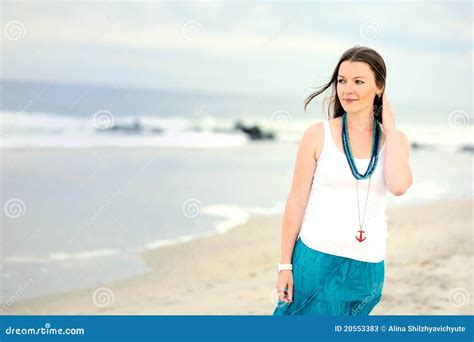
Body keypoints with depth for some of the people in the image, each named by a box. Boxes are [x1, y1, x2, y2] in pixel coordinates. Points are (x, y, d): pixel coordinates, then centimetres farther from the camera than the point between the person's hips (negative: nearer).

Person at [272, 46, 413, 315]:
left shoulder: (394, 139, 4)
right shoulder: (318, 135, -2)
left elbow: (398, 186, -17)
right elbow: (296, 200, -1)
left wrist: (390, 128, -6)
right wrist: (285, 265, -2)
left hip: (368, 268, 2)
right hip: (316, 259, -2)